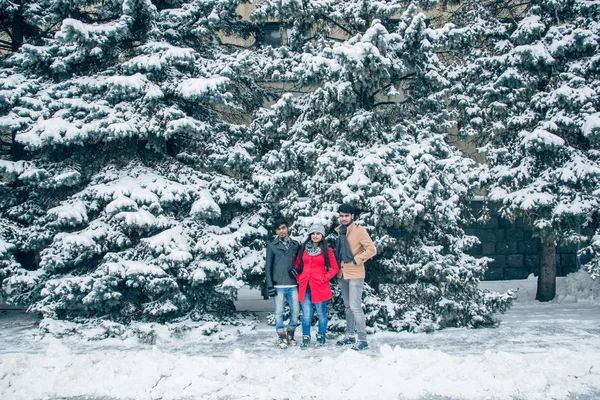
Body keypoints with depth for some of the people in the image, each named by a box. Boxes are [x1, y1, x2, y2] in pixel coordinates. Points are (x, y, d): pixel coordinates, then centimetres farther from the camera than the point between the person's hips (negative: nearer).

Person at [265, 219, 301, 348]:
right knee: (279, 312, 1)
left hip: (293, 285, 2)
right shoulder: (272, 246, 3)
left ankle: (290, 334, 22)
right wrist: (270, 285, -4)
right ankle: (281, 337, 14)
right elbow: (268, 266, 2)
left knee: (295, 311, 4)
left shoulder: (296, 245, 9)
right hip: (278, 285, -2)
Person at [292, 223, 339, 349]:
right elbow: (298, 265, 19)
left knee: (321, 313, 5)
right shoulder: (303, 249, 10)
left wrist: (325, 278, -6)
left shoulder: (327, 251, 1)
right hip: (305, 286, 2)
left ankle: (321, 337, 19)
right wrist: (298, 278, 9)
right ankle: (306, 338, 11)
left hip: (320, 286, -2)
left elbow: (334, 268, 3)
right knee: (306, 314, 1)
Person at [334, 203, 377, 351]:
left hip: (355, 274, -7)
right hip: (342, 274, 7)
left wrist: (356, 260, -17)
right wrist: (337, 264, 11)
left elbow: (371, 250, -15)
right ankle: (350, 335, 26)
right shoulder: (340, 231, 11)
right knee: (347, 306, 15)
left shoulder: (359, 231, -10)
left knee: (355, 306, -11)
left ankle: (362, 339, -4)